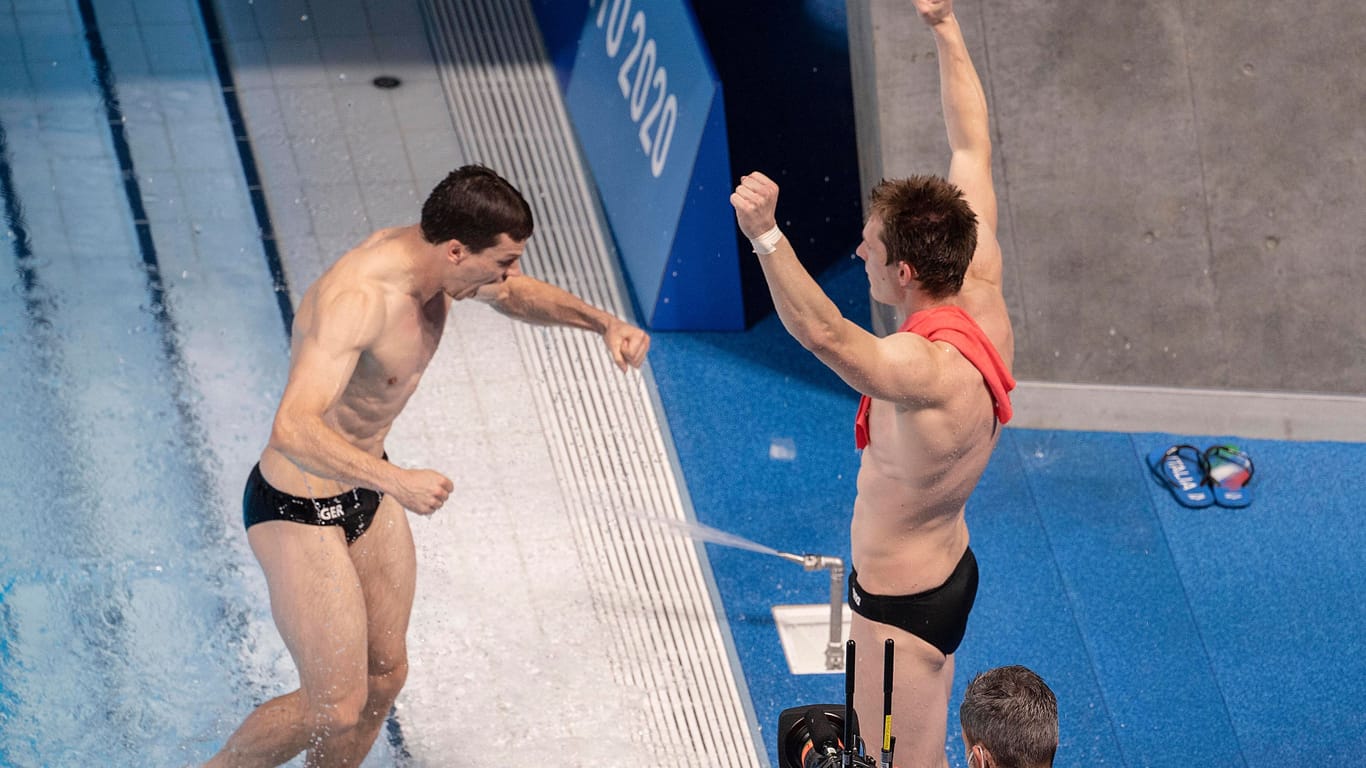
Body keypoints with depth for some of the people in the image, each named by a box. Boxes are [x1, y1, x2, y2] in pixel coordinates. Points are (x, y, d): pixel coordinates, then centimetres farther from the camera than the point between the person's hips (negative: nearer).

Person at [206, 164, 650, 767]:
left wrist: (601, 323, -1)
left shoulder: (433, 259, -8)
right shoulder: (356, 300, -34)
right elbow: (292, 430, -44)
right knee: (337, 705, -2)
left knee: (385, 673, 17)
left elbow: (519, 295, 15)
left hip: (366, 487, 9)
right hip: (300, 510, -9)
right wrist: (396, 481, -52)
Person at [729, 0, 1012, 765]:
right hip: (949, 568, 9)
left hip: (903, 609, -9)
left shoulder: (930, 372, -35)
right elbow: (974, 149, -3)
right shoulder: (984, 295, -10)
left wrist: (767, 236, -68)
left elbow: (822, 331, -54)